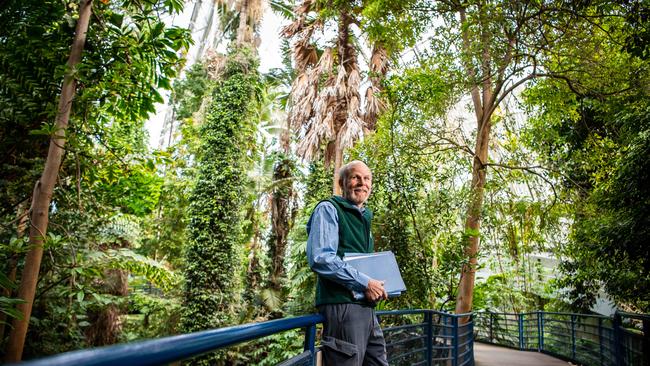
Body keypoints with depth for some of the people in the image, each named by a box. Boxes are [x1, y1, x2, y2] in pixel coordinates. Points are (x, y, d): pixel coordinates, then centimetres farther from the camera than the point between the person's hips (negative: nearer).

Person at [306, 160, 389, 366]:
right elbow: (320, 259, -20)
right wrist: (365, 283, -18)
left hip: (366, 307, 9)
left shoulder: (364, 218, 21)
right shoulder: (329, 209, -6)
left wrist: (379, 285, 10)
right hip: (342, 305, -9)